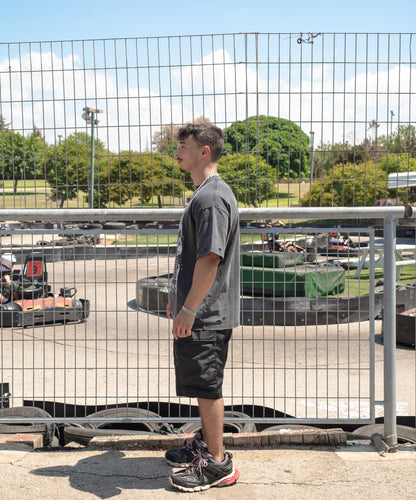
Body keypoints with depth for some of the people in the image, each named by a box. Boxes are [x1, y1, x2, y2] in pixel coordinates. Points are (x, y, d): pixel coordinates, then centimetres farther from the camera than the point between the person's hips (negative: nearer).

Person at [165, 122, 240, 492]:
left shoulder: (212, 197, -18)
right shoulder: (204, 194, 16)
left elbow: (210, 257, -24)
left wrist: (189, 308, -22)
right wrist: (179, 299, 25)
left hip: (205, 315, -10)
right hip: (201, 312, 10)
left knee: (207, 386, -1)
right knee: (205, 386, 19)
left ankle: (217, 464, 10)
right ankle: (207, 445, 34)